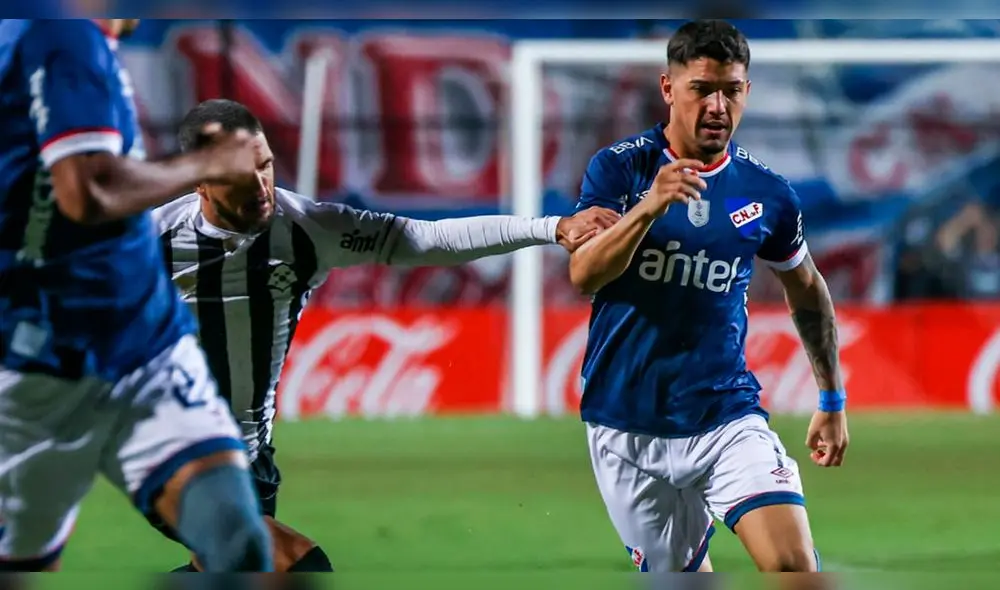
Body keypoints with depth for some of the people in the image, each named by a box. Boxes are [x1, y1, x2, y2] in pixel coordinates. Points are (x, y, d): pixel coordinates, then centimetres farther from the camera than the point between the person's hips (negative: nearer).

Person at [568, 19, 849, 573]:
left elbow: (807, 291, 18)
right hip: (627, 426, -1)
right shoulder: (619, 167, -5)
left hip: (727, 414, 1)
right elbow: (582, 274, -17)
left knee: (794, 568, -18)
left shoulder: (766, 194, 1)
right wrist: (649, 206, -33)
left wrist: (832, 400, 21)